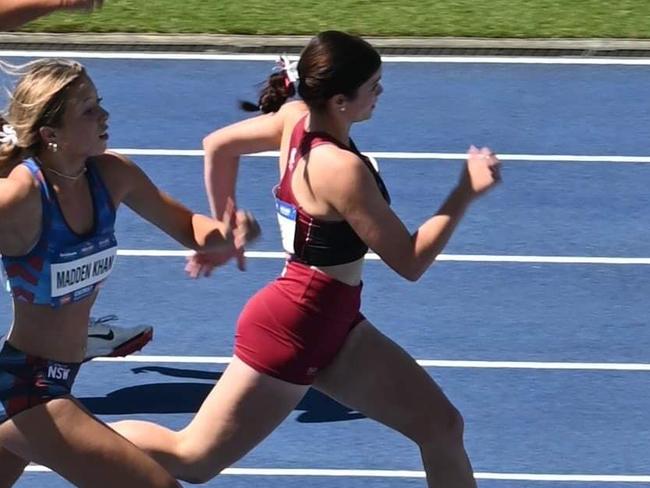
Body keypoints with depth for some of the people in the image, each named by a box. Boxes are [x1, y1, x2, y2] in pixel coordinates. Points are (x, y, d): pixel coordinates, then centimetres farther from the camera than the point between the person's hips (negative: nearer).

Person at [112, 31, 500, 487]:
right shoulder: (343, 170, -27)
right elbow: (409, 262, -21)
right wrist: (466, 193, -17)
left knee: (441, 426, 8)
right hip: (293, 330, -10)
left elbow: (218, 145, 13)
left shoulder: (296, 119, -3)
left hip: (332, 322, 10)